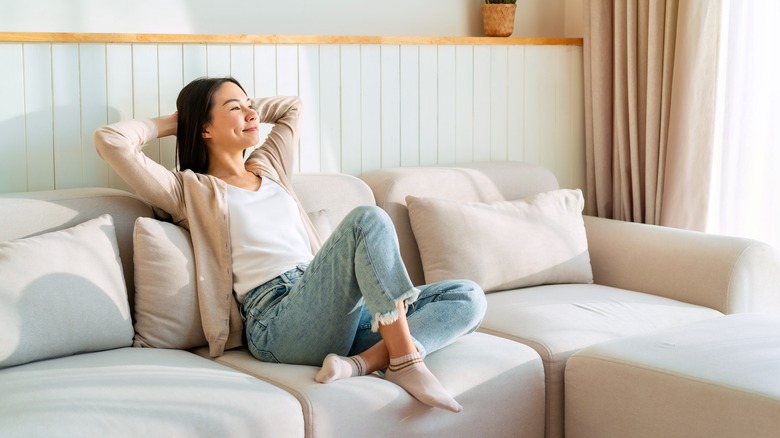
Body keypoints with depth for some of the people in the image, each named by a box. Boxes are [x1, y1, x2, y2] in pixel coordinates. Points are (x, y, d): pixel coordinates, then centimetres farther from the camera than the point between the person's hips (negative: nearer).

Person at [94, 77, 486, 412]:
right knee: (369, 219, -29)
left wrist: (245, 108, 33)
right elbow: (110, 140, -1)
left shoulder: (269, 168, 28)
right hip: (278, 319, -7)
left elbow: (291, 106, 46)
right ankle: (406, 361, -30)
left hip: (337, 308, 8)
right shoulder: (190, 190, 9)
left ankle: (366, 360, -30)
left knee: (468, 297, -9)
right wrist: (172, 123, 15)